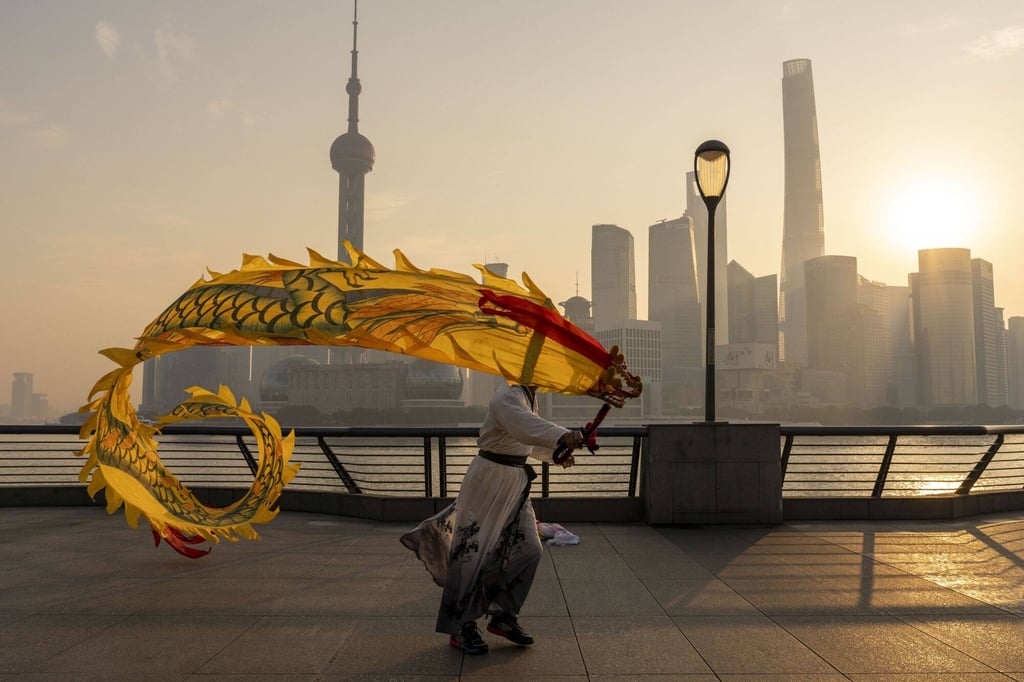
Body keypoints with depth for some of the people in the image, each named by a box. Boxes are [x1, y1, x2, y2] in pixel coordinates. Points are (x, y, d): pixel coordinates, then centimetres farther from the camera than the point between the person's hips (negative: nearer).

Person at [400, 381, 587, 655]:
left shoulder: (530, 397, 11)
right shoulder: (507, 397, -20)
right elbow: (523, 424, -43)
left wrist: (555, 453, 12)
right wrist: (561, 436, -59)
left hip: (515, 483, 9)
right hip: (488, 480, -9)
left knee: (528, 549, 6)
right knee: (473, 552, -3)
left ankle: (503, 615, 22)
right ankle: (461, 627, 10)